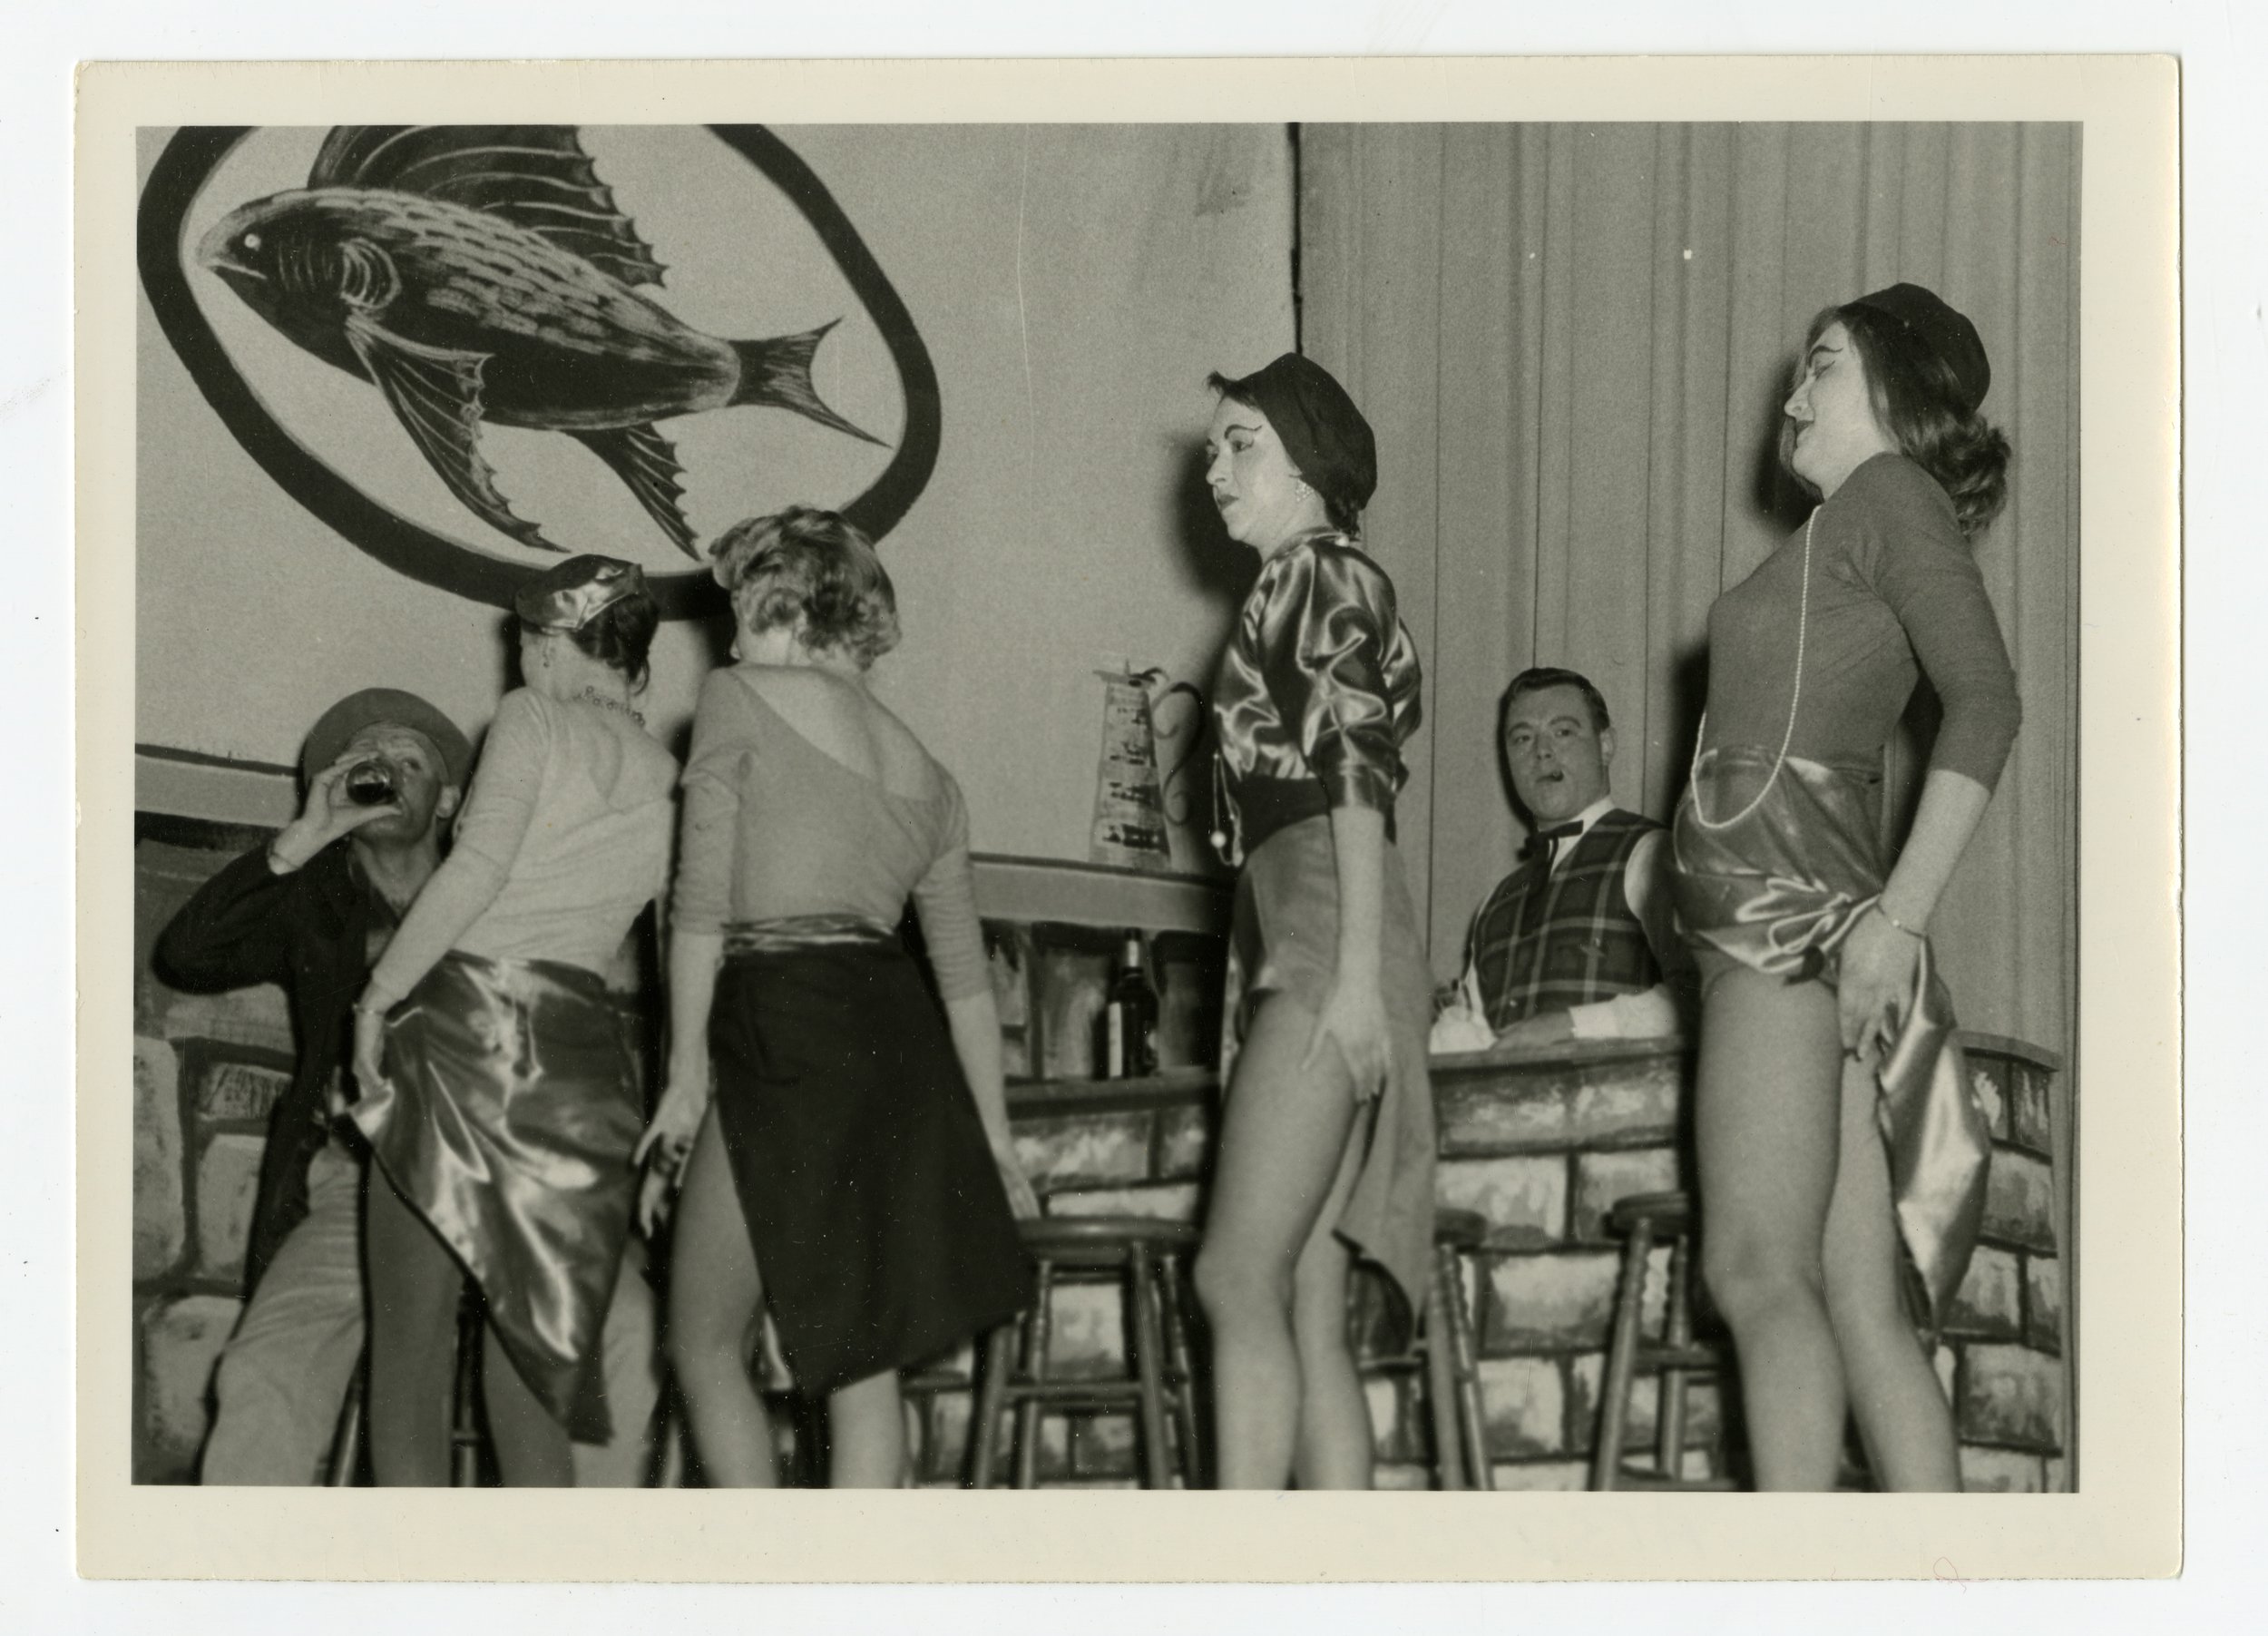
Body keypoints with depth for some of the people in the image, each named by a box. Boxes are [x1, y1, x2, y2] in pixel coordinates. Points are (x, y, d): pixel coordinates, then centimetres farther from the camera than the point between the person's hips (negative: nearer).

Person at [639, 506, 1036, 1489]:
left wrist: (687, 1074, -1)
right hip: (900, 1037, 6)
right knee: (863, 1357, 8)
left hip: (784, 1029, -6)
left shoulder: (740, 700, 5)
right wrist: (993, 1141, 23)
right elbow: (966, 974, 20)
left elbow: (703, 903, -3)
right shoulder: (923, 772, 21)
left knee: (705, 1345, 4)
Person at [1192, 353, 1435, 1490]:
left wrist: (1356, 971, -21)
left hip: (1324, 942, -10)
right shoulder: (1284, 594, 25)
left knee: (1238, 1280, -16)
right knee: (1307, 1309, 3)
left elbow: (1361, 770, -12)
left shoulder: (1327, 575, -1)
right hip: (1284, 952, 10)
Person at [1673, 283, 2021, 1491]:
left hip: (1790, 902, -9)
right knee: (1864, 1307, 3)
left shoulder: (1891, 491, -1)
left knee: (1758, 1270, -15)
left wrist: (1900, 914, -19)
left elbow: (1986, 703, -14)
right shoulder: (1854, 527, 26)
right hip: (1782, 921, 9)